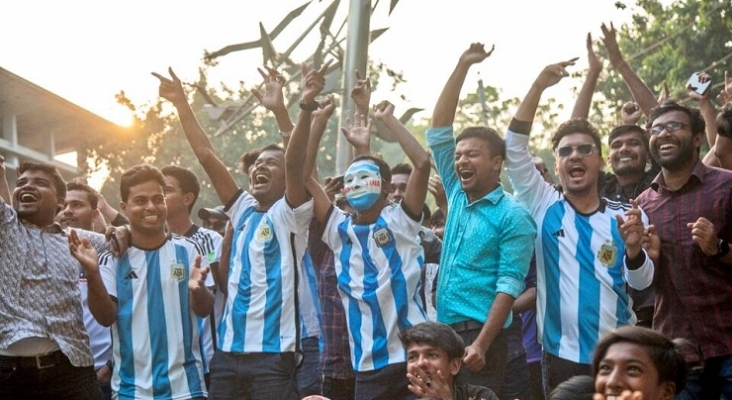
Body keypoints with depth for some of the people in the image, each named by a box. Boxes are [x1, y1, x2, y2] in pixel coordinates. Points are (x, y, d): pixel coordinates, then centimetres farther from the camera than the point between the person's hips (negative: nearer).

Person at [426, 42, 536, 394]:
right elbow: (438, 132, 10)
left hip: (479, 336, -7)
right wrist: (462, 67, 4)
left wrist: (481, 344, -22)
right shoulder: (457, 196, 12)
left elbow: (509, 285, -13)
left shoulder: (512, 216, -7)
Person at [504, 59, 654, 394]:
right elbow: (514, 146, -5)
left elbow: (641, 282, -5)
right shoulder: (543, 206, 3)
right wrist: (539, 86, -13)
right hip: (562, 356, 0)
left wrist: (634, 249, -27)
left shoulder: (627, 216, 3)